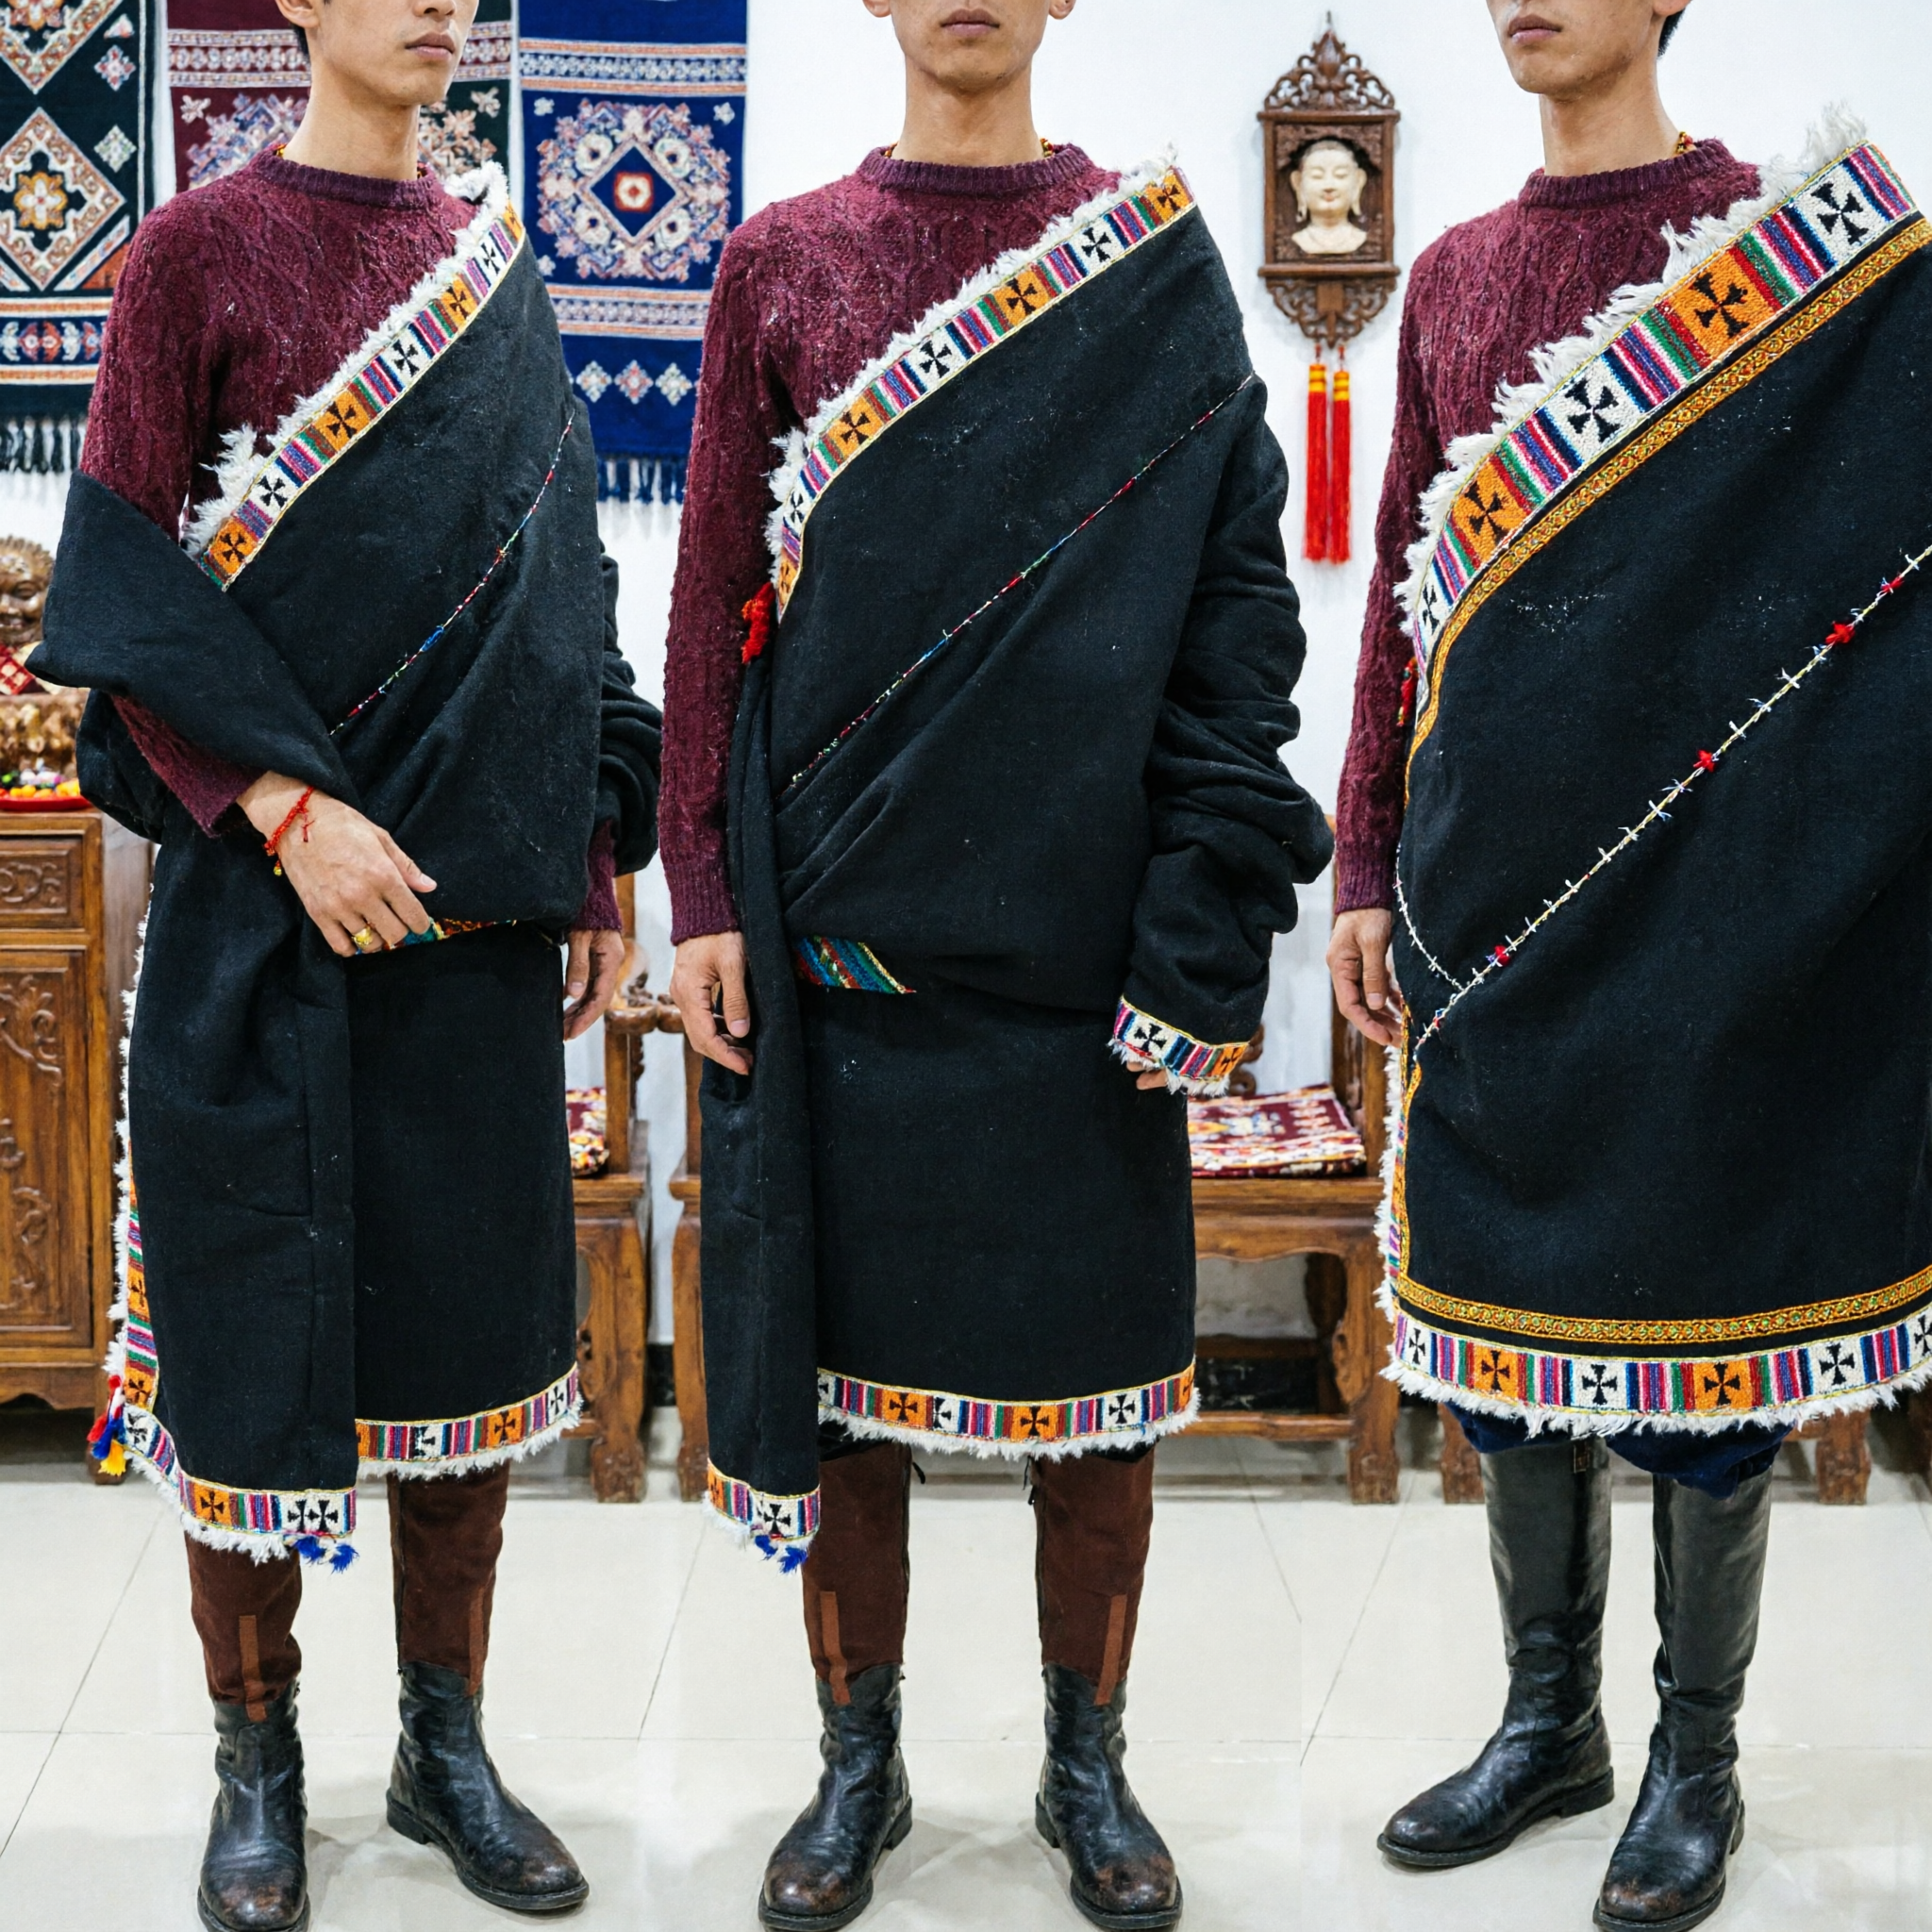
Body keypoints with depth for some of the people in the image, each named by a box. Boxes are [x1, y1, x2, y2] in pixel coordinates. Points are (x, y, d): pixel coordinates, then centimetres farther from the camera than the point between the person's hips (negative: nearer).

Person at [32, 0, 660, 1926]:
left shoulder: (493, 265, 11)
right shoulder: (203, 248, -3)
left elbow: (560, 581, 12)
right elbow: (125, 581, -7)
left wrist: (596, 852, 7)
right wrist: (286, 808, -17)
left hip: (478, 886, 4)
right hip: (266, 892, -4)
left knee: (477, 1313, 8)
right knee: (257, 1319, 3)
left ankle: (447, 1745, 22)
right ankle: (257, 1764, 20)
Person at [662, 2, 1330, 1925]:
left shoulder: (1162, 267, 4)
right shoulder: (781, 264, 7)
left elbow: (1235, 592, -1)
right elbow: (716, 595, 5)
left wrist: (1208, 919, -9)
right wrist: (703, 896, -1)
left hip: (1076, 933, 0)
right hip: (837, 927, 1)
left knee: (1095, 1357, 8)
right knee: (843, 1336, 8)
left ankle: (1089, 1765, 26)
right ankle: (859, 1764, 25)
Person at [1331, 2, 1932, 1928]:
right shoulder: (1455, 277, 12)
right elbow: (1403, 593, 14)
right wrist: (1366, 866, 10)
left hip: (1699, 885, -5)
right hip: (1488, 883, 5)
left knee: (1698, 1324, 5)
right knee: (1500, 1296, 11)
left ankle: (1697, 1755, 21)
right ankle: (1546, 1716, 28)